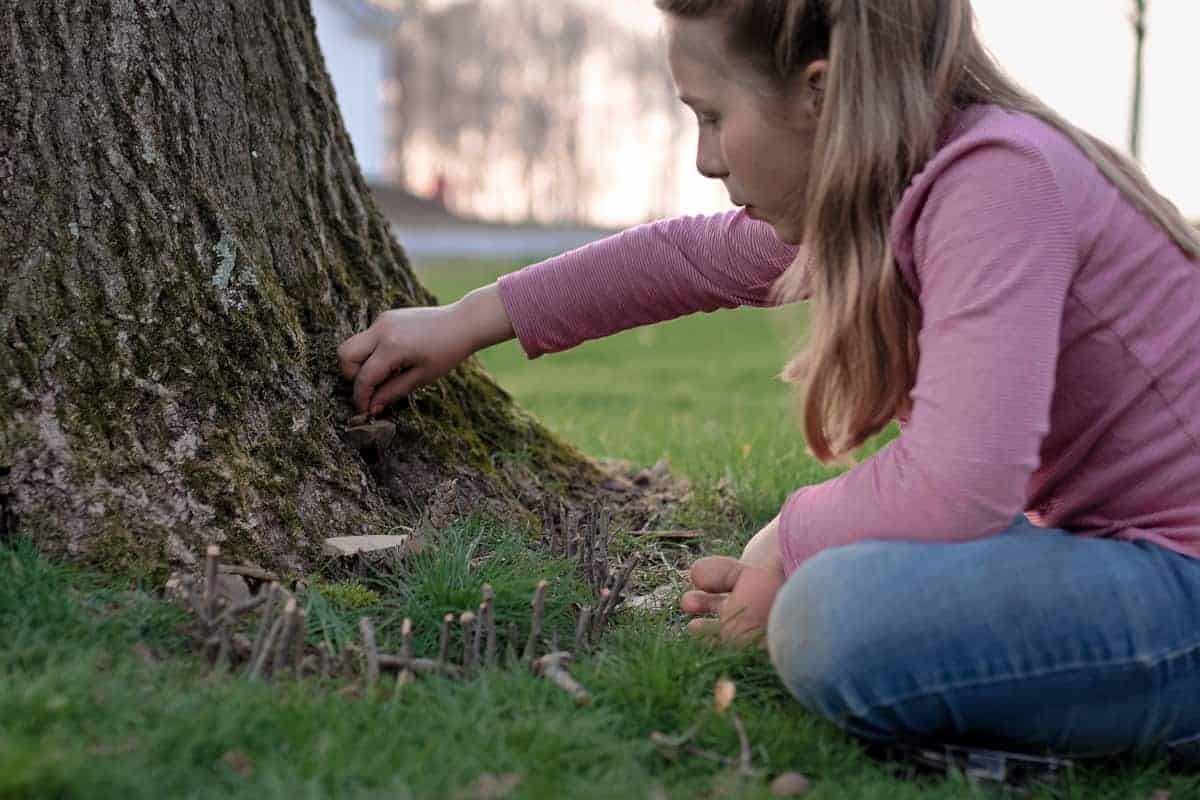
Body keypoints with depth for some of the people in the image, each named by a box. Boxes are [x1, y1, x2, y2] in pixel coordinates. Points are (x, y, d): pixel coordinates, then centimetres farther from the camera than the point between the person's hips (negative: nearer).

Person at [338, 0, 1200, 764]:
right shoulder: (887, 189, 6)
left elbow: (954, 485, -32)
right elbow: (693, 256, 19)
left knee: (846, 613, -29)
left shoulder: (999, 177, -23)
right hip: (1117, 545, 10)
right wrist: (467, 321, 21)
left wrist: (790, 544, -12)